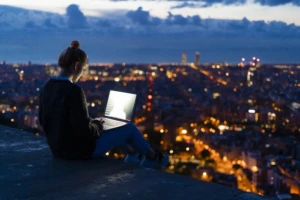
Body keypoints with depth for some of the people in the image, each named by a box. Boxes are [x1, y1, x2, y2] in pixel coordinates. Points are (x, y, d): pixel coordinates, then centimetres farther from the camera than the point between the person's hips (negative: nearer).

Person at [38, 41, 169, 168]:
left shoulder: (46, 87, -3)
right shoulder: (74, 91, -28)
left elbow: (44, 121, 9)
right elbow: (85, 130, -27)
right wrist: (97, 126, -3)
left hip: (57, 148, 8)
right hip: (79, 149, -8)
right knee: (129, 128, 12)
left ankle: (133, 154, 50)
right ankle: (152, 156, 40)